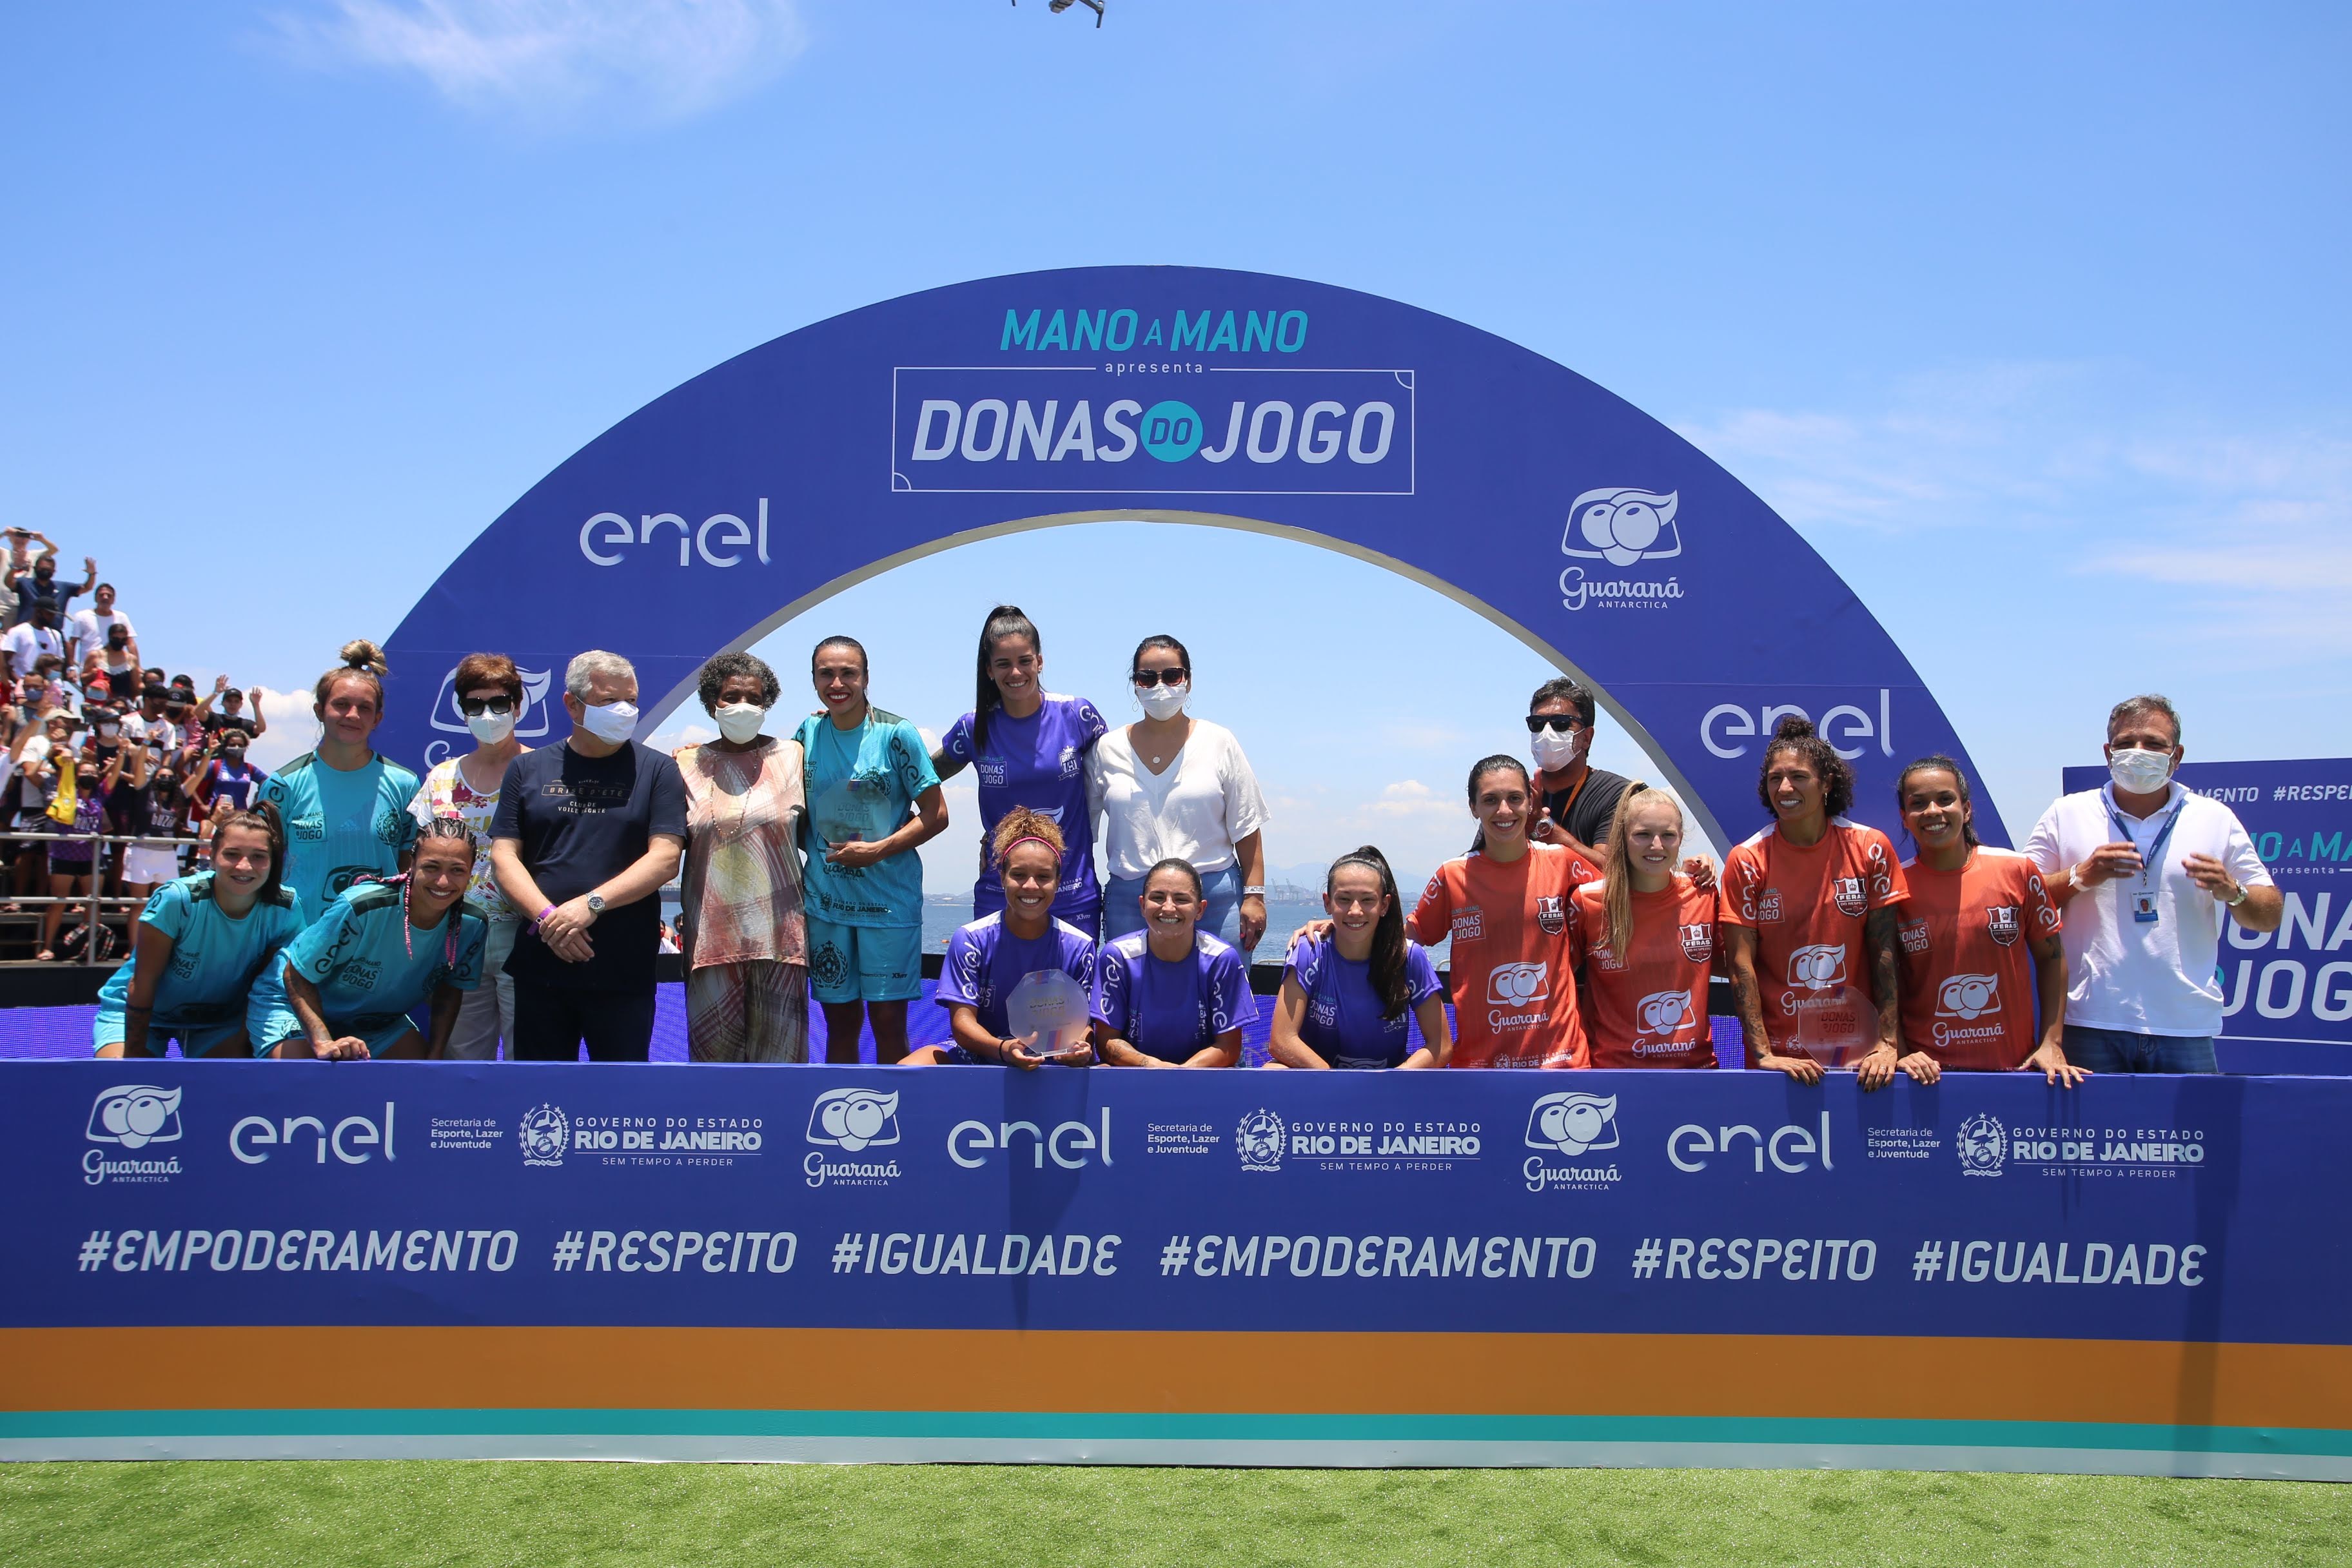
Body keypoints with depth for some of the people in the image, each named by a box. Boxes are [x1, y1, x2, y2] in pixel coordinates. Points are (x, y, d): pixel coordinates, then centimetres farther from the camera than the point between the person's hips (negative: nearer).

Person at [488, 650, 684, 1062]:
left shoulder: (656, 770, 3)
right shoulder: (527, 769, 10)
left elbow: (665, 858, -7)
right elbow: (504, 856, 4)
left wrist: (592, 904, -17)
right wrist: (546, 917, -12)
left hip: (624, 971, -2)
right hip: (540, 964, 2)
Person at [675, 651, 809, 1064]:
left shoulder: (792, 756, 8)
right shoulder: (688, 764, 9)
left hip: (778, 927, 0)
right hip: (712, 930, 1)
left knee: (777, 1044, 1)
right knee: (715, 1042, 2)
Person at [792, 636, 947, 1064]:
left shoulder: (896, 734, -8)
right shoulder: (808, 733, 5)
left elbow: (936, 815, -7)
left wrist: (877, 850, -15)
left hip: (888, 900, -3)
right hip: (825, 901, 4)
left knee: (888, 1020, 1)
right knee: (840, 1021, 10)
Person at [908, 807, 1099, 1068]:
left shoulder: (1078, 946, -2)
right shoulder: (971, 939, -5)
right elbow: (962, 1020, -11)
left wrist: (1080, 1049, -28)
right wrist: (1003, 1049, -33)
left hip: (1054, 1064, 0)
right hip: (979, 1054, 1)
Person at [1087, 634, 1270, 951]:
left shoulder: (1219, 743, 6)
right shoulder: (1108, 750, 9)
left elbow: (1247, 830, 5)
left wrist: (1254, 896, -2)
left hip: (1215, 899, -1)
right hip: (1129, 899, 1)